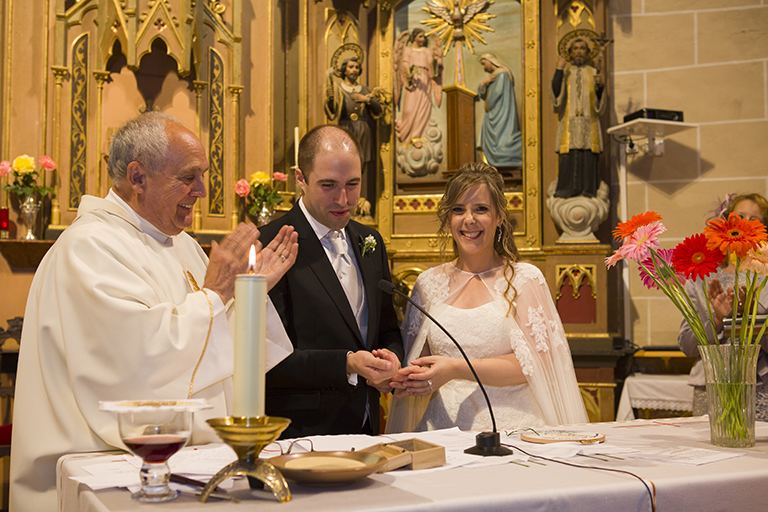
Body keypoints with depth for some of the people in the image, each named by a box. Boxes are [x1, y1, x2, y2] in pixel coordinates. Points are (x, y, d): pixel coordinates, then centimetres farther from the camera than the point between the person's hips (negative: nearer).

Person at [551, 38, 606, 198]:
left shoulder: (594, 73, 15)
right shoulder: (564, 73, 14)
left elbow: (600, 102, 8)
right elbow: (556, 95, -4)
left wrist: (600, 86, -11)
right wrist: (559, 70, -7)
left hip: (589, 121, 1)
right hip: (569, 122, -1)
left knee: (588, 156, -7)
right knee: (568, 155, -10)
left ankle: (587, 189, -6)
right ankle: (568, 189, -11)